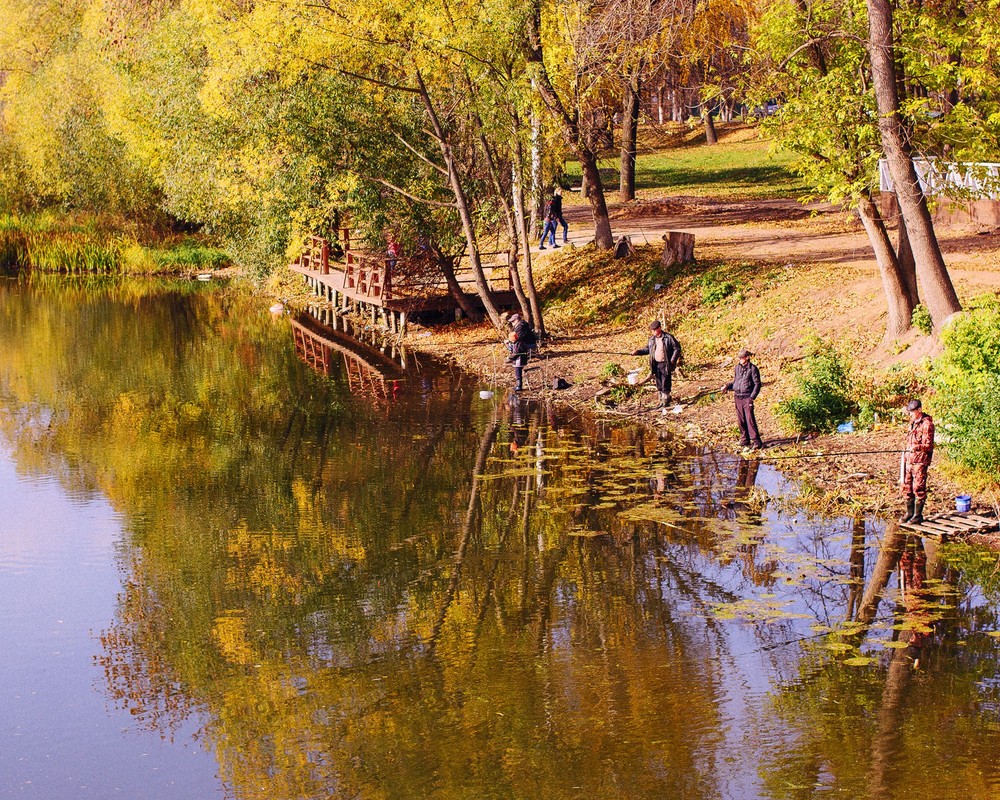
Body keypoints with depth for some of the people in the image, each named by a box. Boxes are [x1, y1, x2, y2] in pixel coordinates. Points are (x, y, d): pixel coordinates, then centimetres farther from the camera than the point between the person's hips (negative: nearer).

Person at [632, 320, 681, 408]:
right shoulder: (652, 339, 8)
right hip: (656, 364, 6)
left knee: (665, 384, -5)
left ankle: (666, 401, 5)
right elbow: (647, 349, 18)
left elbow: (677, 348, -5)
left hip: (665, 364, -6)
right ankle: (662, 401, 20)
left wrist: (673, 360, -11)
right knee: (659, 384, 10)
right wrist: (638, 352, 3)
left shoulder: (668, 337, -9)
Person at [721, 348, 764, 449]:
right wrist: (727, 386, 1)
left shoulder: (753, 368, -7)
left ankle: (756, 441, -10)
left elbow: (757, 384, -7)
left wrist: (752, 397, -15)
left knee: (750, 419, -11)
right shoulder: (738, 367, 11)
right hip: (738, 397, 6)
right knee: (741, 420, 9)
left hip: (747, 398, -6)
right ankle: (745, 440, 19)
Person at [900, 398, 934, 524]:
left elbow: (928, 445, -16)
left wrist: (917, 447, -33)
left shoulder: (927, 424, -10)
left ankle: (918, 515, 0)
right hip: (909, 459, 8)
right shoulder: (912, 422, 17)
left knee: (919, 488, -6)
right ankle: (910, 513, 21)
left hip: (920, 461, -8)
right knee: (907, 487, 11)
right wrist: (905, 455, 22)